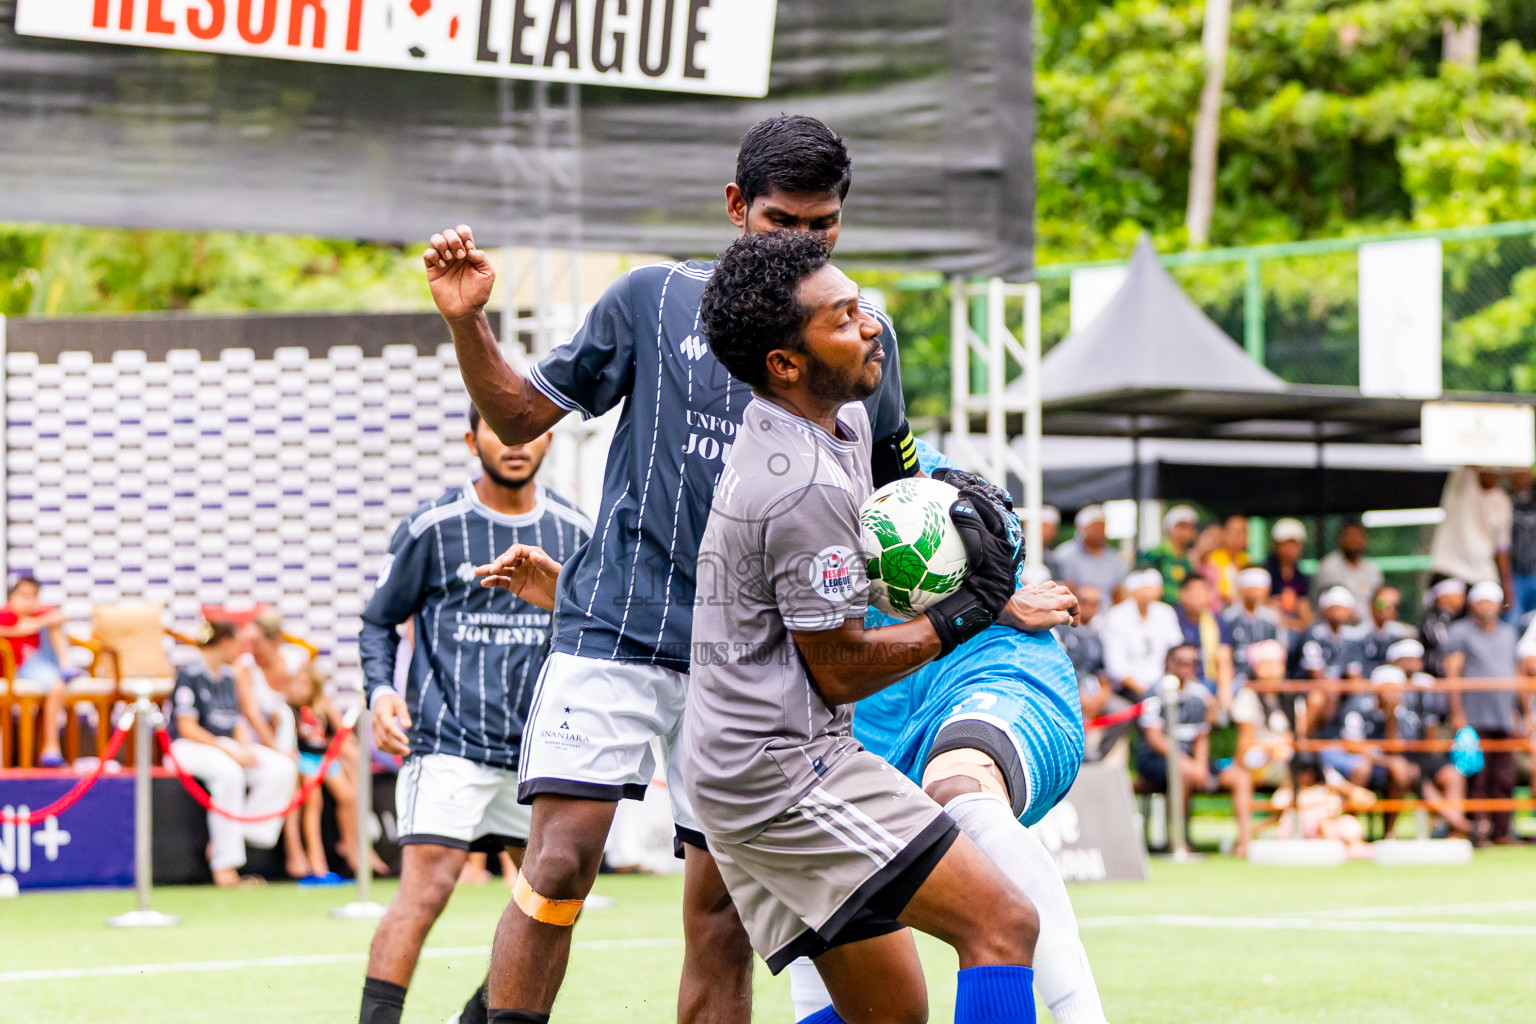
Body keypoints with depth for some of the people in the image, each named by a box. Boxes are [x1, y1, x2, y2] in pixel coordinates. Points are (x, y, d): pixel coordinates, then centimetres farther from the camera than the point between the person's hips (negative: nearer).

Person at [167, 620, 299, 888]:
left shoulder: (227, 676, 15)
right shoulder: (190, 675, -10)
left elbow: (237, 722, 15)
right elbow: (187, 728, -15)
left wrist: (247, 748, -8)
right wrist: (229, 751, -20)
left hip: (227, 744, 8)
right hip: (189, 747, -8)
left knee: (283, 768, -12)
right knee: (230, 773, -38)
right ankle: (224, 865, -35)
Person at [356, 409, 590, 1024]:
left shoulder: (573, 531, 9)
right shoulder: (432, 527, -2)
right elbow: (378, 622, 6)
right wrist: (381, 690, -11)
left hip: (539, 748, 5)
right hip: (448, 743, -5)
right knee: (425, 889, -17)